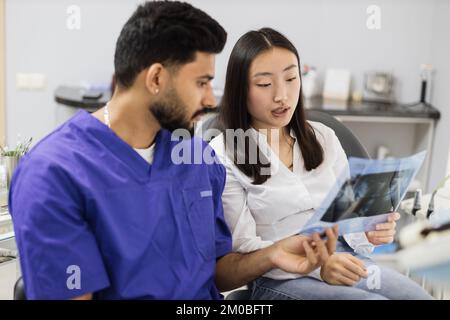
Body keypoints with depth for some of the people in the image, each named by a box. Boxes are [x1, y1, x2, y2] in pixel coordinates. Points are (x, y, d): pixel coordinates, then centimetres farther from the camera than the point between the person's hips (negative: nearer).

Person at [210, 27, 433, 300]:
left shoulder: (323, 137, 11)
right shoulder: (223, 156, -6)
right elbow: (242, 247, -10)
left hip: (342, 259, 6)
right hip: (279, 276, -5)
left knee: (419, 295, -17)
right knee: (375, 297, -28)